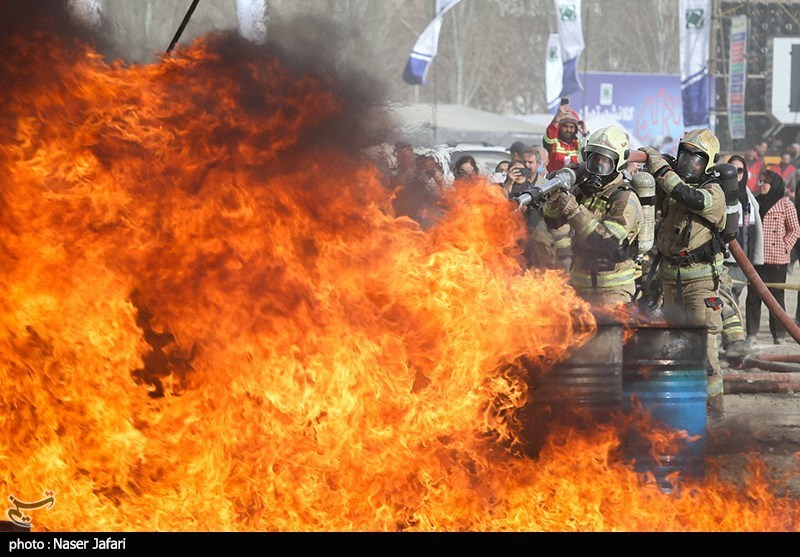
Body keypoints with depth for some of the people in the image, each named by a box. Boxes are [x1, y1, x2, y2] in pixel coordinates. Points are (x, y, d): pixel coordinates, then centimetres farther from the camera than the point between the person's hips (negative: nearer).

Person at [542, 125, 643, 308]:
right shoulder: (585, 189, 7)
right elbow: (552, 221, 8)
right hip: (579, 283, 7)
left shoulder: (626, 200, -13)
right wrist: (555, 198, -14)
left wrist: (573, 210, -29)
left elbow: (607, 242, -25)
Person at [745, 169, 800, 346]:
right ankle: (751, 333, 7)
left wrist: (785, 247, -9)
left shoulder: (785, 204, -1)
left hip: (777, 258, -4)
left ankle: (779, 335, 9)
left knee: (776, 296, 2)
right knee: (753, 296, 3)